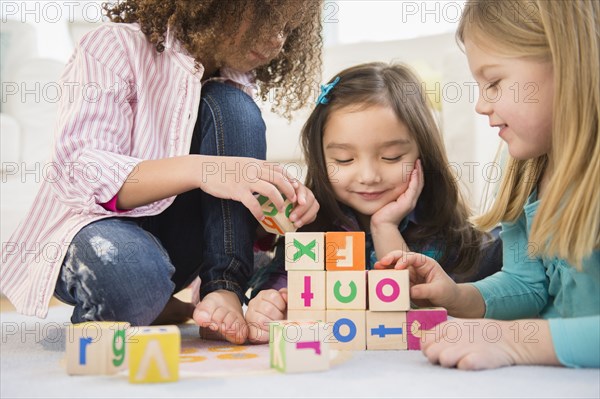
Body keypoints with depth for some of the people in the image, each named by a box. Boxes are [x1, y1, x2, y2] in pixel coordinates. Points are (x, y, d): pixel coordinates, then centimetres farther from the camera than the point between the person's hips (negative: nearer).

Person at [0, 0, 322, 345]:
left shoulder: (237, 86, 4)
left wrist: (280, 201, -20)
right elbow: (80, 175, -25)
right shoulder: (117, 46, -14)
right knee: (133, 276, -41)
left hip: (170, 239, 5)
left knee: (231, 105, -17)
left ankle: (224, 289, -20)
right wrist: (199, 169, -40)